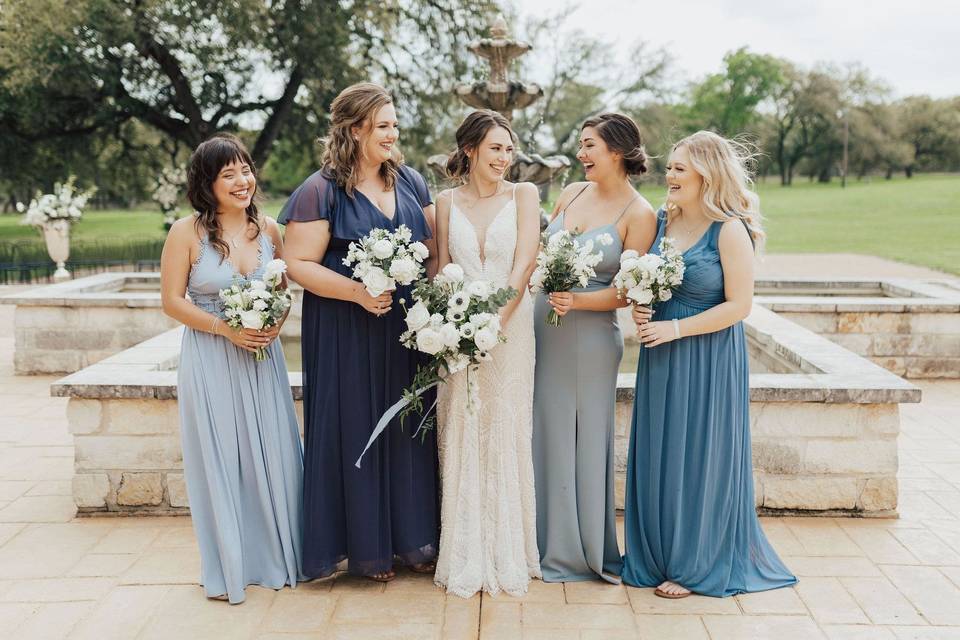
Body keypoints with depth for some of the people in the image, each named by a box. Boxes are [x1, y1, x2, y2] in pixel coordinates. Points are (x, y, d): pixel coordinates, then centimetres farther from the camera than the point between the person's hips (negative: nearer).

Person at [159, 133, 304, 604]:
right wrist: (225, 329, -16)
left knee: (273, 455, 7)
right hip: (210, 359, -3)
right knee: (219, 460, 3)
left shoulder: (269, 230, 3)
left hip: (262, 356, 3)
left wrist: (276, 322, -8)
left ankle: (276, 556, 25)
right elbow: (172, 301, -6)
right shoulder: (187, 233, -8)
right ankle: (228, 567, 19)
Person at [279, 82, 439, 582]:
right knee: (356, 429, 2)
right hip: (346, 334, -5)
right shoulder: (320, 191, -8)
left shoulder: (411, 182, 10)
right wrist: (357, 291, -22)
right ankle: (365, 546, 15)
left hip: (407, 330, 5)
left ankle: (412, 538, 23)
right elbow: (298, 264, -11)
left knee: (408, 426, 10)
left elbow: (435, 248, 14)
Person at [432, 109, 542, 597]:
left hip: (510, 326, -2)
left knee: (506, 436, 1)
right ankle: (466, 559, 14)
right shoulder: (447, 202, 8)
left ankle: (508, 556, 13)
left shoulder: (523, 195, 3)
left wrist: (494, 322, -15)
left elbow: (523, 265, -6)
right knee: (462, 438, 3)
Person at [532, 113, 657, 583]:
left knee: (583, 440, 4)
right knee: (543, 434, 11)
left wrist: (576, 301, -23)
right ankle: (546, 541, 27)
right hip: (542, 328, 6)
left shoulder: (639, 214, -8)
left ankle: (586, 549, 22)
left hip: (590, 339, -5)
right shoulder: (571, 193, 8)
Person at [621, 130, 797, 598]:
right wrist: (641, 310, -3)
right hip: (660, 357, 6)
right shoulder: (662, 221, 6)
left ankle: (696, 565, 18)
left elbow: (739, 305, -15)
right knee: (657, 455, 11)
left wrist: (675, 328, -17)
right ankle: (656, 556, 26)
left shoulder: (730, 230, -13)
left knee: (699, 457, 3)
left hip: (708, 358, -6)